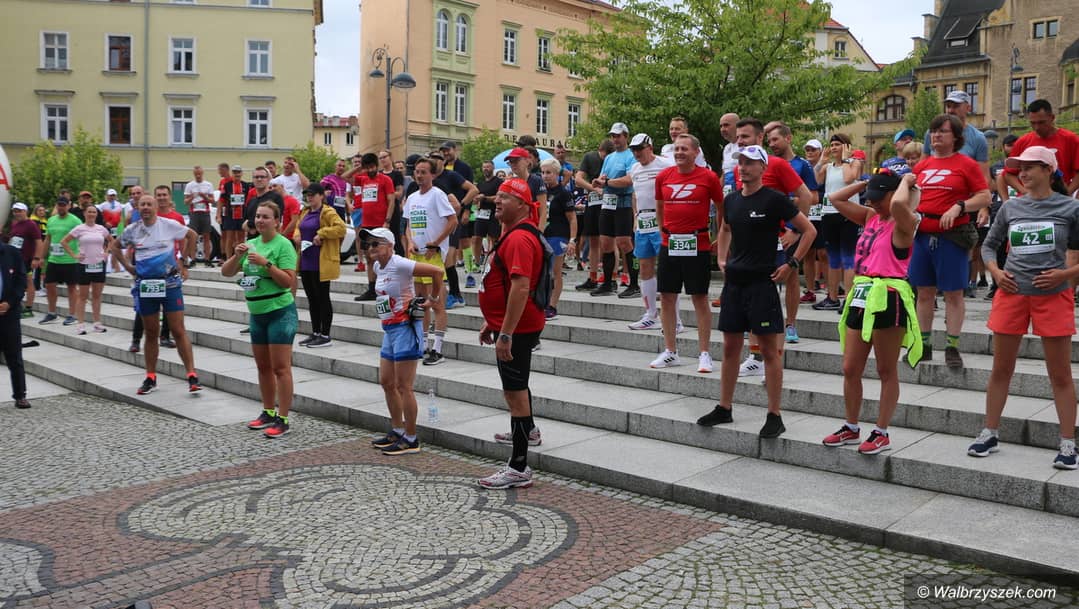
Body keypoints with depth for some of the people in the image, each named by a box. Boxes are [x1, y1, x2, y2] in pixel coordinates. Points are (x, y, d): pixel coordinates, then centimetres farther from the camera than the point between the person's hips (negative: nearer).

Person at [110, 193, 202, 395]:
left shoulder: (169, 225, -4)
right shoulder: (132, 230, 4)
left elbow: (191, 235, 12)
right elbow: (114, 246, 21)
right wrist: (127, 266, 10)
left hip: (170, 284, -3)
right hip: (144, 286, 3)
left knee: (178, 331, -5)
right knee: (151, 333, 11)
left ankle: (192, 376, -4)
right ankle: (151, 378, 20)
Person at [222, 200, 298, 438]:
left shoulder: (283, 245, -10)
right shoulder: (251, 244, 10)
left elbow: (289, 281, -17)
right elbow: (226, 272, 9)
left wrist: (266, 263, -23)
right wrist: (237, 256, -9)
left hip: (280, 312, -7)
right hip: (257, 313, 8)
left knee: (281, 367, -6)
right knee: (263, 366, 15)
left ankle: (282, 420, -2)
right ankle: (268, 413, 27)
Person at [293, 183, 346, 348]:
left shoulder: (327, 212, -11)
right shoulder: (305, 212, 14)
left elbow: (341, 228, -24)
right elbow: (299, 227, 30)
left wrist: (321, 234, -24)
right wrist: (297, 235, 9)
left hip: (321, 263, -8)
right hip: (306, 262, 8)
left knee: (322, 298, -1)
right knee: (312, 299, 14)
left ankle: (325, 336, 6)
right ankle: (315, 333, 24)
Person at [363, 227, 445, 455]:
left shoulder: (399, 264, -17)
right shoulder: (377, 266, 10)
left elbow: (438, 271, -21)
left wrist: (433, 300, -11)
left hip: (405, 328, -10)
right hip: (389, 329, 10)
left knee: (403, 387, -5)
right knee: (386, 383, 15)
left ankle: (411, 440, 5)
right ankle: (397, 431, 29)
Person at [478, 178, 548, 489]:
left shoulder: (519, 239, -21)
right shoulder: (511, 234, 15)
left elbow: (521, 287, -30)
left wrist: (506, 334, -31)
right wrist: (492, 322, 24)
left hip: (515, 329, -11)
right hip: (507, 325, 11)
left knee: (514, 391, -9)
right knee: (516, 384, 29)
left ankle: (519, 468, -5)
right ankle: (528, 431, 51)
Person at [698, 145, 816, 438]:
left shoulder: (774, 199, -8)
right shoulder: (731, 200, 10)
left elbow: (809, 230, -5)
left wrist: (791, 264, -9)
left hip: (762, 282, -6)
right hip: (734, 281, 6)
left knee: (769, 348, -2)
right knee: (730, 346, 11)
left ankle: (774, 416, 5)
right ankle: (724, 408, 22)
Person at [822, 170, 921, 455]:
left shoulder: (903, 223, -7)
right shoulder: (870, 217, 15)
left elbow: (899, 203, -30)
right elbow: (836, 199, 18)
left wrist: (906, 181, -11)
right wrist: (867, 182, 13)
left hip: (888, 298, -8)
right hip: (861, 295, 8)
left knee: (886, 371, 4)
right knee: (850, 369, 10)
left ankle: (882, 433, 13)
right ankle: (851, 428, 23)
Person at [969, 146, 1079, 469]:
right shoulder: (1010, 207, 5)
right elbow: (989, 245, 15)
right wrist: (995, 272, -1)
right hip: (1012, 294, 3)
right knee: (1001, 369, 9)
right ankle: (990, 434, 21)